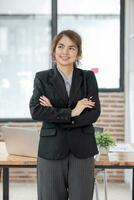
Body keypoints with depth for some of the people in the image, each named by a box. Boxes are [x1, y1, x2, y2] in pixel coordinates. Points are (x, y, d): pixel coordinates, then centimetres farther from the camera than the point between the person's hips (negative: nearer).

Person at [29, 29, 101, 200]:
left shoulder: (88, 77, 8)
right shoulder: (42, 78, 5)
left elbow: (94, 113, -3)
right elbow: (36, 111, -9)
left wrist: (55, 114, -10)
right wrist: (71, 113, -15)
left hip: (82, 150, 1)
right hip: (51, 150, -1)